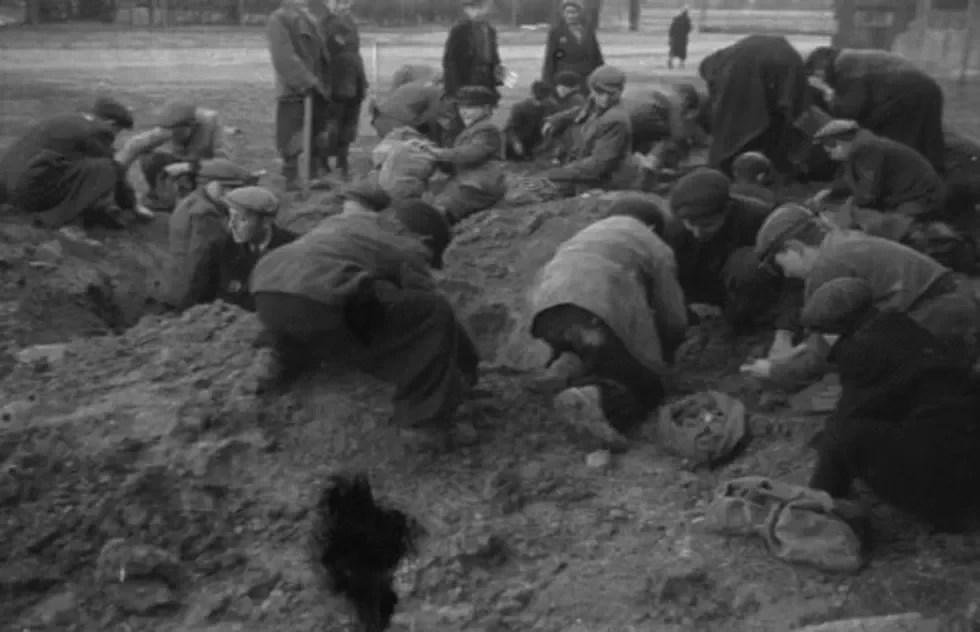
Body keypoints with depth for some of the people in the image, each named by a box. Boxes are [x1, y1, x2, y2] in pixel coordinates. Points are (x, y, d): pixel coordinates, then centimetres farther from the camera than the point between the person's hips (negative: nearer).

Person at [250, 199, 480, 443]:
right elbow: (433, 313, 16)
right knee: (434, 313, 2)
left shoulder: (348, 218, 34)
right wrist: (469, 365, 30)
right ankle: (423, 418, 5)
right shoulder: (407, 249, 14)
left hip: (265, 294, 8)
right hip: (318, 302, -8)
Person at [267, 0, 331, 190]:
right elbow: (285, 57, -17)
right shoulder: (278, 19, -7)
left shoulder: (311, 18, 15)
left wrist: (324, 82, 6)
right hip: (293, 90, -6)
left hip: (317, 88, 7)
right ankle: (291, 178, 8)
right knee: (291, 139, -2)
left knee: (319, 137, 11)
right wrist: (307, 81, -21)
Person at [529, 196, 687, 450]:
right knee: (647, 387, 11)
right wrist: (662, 358, 44)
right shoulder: (657, 249, 26)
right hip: (601, 315, -5)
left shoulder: (585, 234, 40)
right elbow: (674, 321, 23)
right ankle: (599, 400, -19)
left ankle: (573, 366, 1)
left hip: (547, 310, 5)